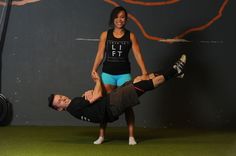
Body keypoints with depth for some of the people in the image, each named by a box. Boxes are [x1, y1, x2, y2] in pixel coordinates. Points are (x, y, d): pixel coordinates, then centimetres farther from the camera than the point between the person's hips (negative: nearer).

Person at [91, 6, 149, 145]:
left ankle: (131, 136, 4)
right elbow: (100, 54, 3)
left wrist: (145, 73, -11)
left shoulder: (130, 36, 3)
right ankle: (101, 136, 11)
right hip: (108, 73, 1)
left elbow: (138, 55, -3)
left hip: (124, 73, -1)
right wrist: (94, 70, -10)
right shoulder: (105, 35, 4)